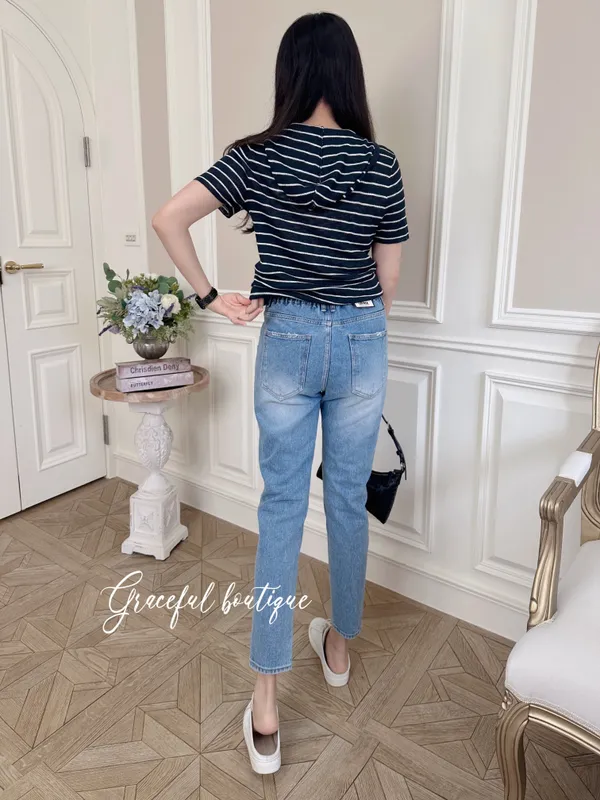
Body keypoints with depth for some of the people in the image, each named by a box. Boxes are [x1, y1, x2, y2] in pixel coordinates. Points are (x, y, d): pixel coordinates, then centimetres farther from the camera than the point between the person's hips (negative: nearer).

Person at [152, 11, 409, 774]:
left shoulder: (257, 155, -3)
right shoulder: (381, 163, -1)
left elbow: (167, 217, -11)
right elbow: (387, 282, 2)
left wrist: (210, 297, -4)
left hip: (288, 340, -1)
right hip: (361, 341, 1)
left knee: (281, 507, 5)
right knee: (348, 499, 15)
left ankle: (265, 711, 9)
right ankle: (339, 647, 37)